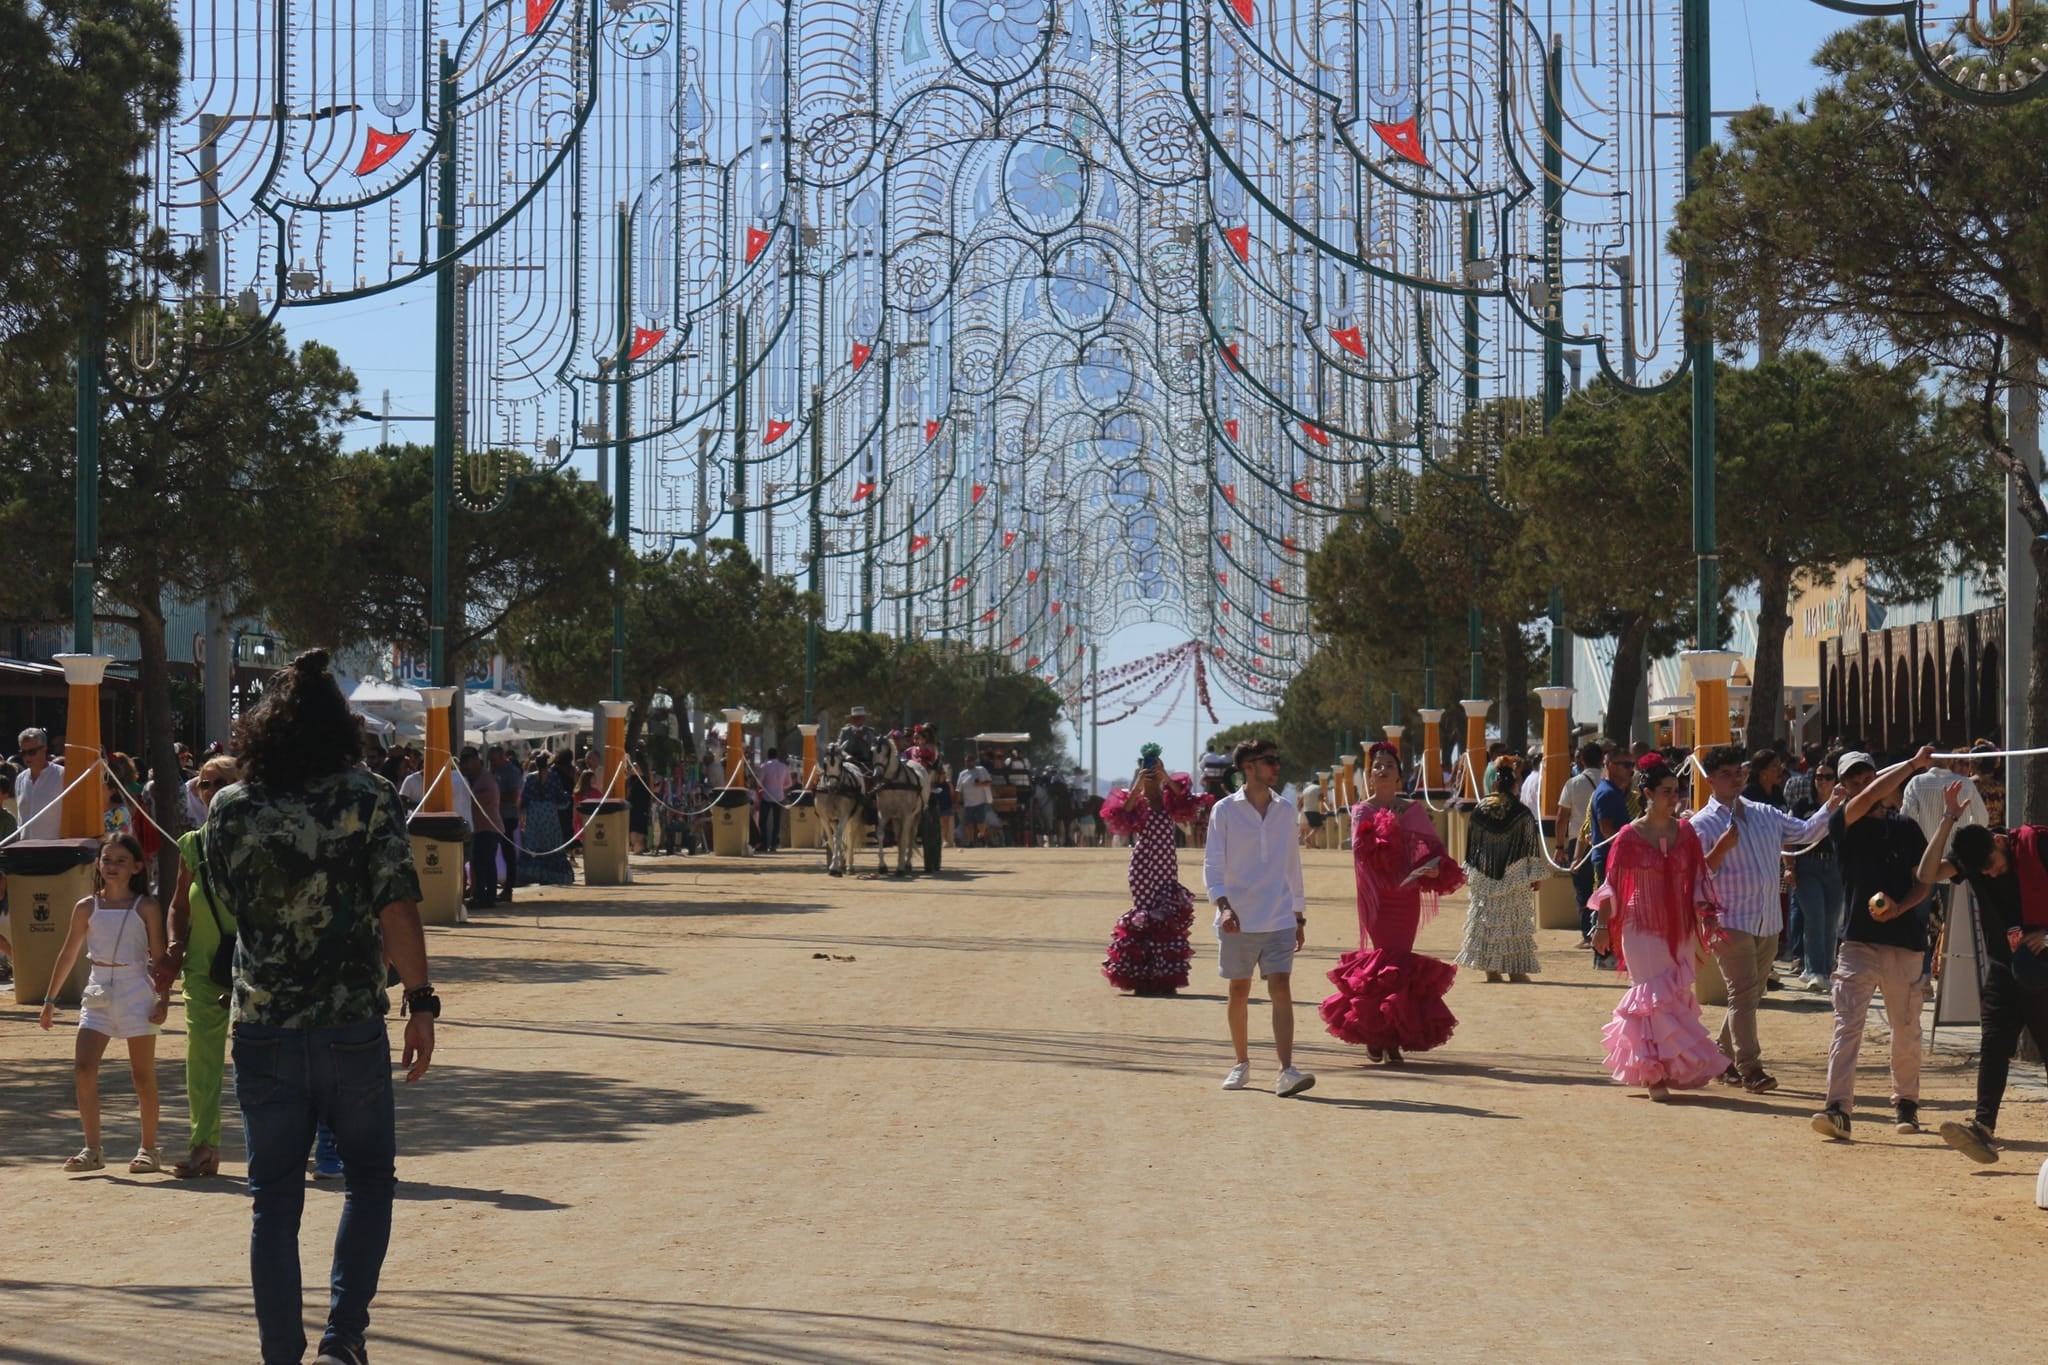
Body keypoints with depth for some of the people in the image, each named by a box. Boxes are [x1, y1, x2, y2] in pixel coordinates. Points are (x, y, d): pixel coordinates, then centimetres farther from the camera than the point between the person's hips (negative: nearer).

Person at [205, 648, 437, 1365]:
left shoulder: (231, 809, -1)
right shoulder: (370, 799, -7)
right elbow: (397, 911, -11)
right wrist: (420, 1002, -6)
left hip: (262, 1030, 2)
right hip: (353, 1028, -2)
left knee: (275, 1199, 9)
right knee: (370, 1178, 16)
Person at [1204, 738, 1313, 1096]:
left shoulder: (1285, 810, 10)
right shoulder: (1225, 810, -1)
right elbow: (1212, 864, -4)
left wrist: (1299, 916, 16)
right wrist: (1223, 905, -20)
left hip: (1279, 919, 2)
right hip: (1238, 919, -2)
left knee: (1281, 988, -9)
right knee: (1239, 991, 7)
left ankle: (1286, 1072, -15)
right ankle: (1242, 1064, 23)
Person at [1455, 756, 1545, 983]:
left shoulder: (1480, 809, -1)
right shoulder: (1522, 812, -10)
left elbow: (1471, 843, 6)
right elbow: (1532, 845, -7)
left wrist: (1469, 873, 15)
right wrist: (1535, 875, 0)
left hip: (1484, 878, 3)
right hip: (1514, 877, -3)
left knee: (1485, 919, 9)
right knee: (1515, 921, 4)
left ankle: (1490, 968, 8)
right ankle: (1515, 969, 4)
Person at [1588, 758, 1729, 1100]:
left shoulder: (1685, 833, 5)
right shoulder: (1630, 836, -5)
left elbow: (1697, 881, 6)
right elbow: (1612, 885, -1)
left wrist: (1706, 917, -6)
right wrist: (1602, 925, -3)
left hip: (1679, 930, 4)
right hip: (1642, 928, -4)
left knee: (1676, 997, 6)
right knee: (1654, 997, -7)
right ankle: (1655, 1073, -2)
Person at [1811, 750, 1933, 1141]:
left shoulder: (1906, 828, 10)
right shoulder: (1844, 824, 2)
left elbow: (1925, 881, 7)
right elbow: (1867, 799, -18)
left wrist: (1900, 907, -12)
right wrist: (1913, 764, -15)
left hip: (1905, 942, 2)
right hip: (1858, 942, -2)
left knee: (1907, 1029, 10)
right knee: (1847, 1025, -11)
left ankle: (1905, 1102, 26)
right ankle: (1838, 1108, -16)